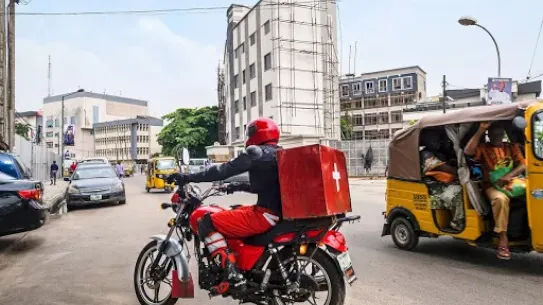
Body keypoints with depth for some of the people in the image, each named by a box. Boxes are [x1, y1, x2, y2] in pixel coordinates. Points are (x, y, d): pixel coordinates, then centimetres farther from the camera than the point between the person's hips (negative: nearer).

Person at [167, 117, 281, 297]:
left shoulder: (257, 152, -9)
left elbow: (224, 170, -15)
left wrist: (188, 178, -10)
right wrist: (240, 187, 35)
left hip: (265, 215, -10)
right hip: (281, 213, 10)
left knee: (206, 224, -6)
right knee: (234, 212, 31)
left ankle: (233, 276, -14)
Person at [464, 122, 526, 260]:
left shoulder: (512, 147, 16)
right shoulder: (483, 148, 6)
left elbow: (523, 165, 3)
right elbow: (468, 151, -16)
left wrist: (508, 176, -19)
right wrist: (480, 130, -12)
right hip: (492, 186, -3)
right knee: (501, 199, -37)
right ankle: (503, 239, -33)